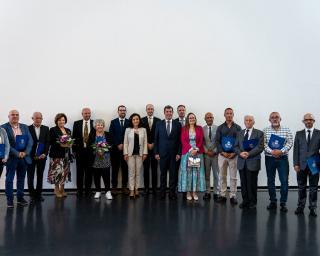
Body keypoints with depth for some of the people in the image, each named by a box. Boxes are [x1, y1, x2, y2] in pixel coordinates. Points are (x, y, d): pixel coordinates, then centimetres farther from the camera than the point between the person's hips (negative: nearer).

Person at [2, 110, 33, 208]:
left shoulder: (25, 127, 9)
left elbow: (30, 141, 3)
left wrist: (25, 152, -12)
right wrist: (17, 153, -18)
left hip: (24, 157, 4)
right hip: (11, 157, -4)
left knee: (21, 178, 10)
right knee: (9, 179, 5)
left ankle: (20, 198, 20)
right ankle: (9, 200, 14)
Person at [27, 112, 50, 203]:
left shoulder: (46, 129, 8)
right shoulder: (28, 129, -1)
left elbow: (48, 142, 4)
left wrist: (45, 154, -8)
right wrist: (33, 155, -10)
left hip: (42, 156, 2)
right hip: (31, 157, -2)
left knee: (40, 176, 7)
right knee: (30, 176, 1)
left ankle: (39, 194, 15)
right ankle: (32, 195, 9)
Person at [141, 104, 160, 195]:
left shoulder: (158, 121, 4)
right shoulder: (142, 120, 4)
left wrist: (153, 144, -6)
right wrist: (147, 144, -7)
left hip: (155, 147, 0)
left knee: (154, 169, 4)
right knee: (146, 168, 4)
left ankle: (154, 188, 10)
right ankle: (146, 188, 9)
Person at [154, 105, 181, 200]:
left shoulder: (177, 124, 4)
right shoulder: (159, 124, 5)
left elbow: (180, 140, 2)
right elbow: (156, 139, 5)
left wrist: (179, 153, -4)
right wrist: (156, 153, 0)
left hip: (174, 153, 0)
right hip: (162, 153, 0)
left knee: (173, 174, 2)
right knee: (163, 174, 6)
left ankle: (172, 193, 11)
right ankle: (162, 193, 13)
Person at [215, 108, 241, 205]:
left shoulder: (237, 128, 6)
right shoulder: (220, 128, 7)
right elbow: (217, 141, 2)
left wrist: (234, 153, -11)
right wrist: (222, 152, -11)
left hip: (233, 155, -1)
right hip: (222, 155, 1)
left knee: (233, 177, 2)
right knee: (222, 176, 5)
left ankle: (233, 196, 8)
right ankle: (222, 195, 12)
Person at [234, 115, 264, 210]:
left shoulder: (259, 133, 2)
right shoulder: (240, 133, 16)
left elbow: (260, 147, -8)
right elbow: (236, 147, 11)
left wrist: (249, 153, -16)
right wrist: (240, 153, -9)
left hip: (253, 162, -4)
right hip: (242, 162, 4)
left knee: (252, 183, 1)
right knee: (243, 183, 8)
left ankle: (252, 202, 13)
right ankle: (245, 201, 18)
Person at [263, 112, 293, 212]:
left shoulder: (286, 130, 3)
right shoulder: (265, 131, 3)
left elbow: (290, 143, -4)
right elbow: (263, 143, -4)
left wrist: (281, 151, -17)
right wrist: (271, 151, -18)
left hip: (282, 158, -1)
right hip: (269, 158, 1)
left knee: (284, 181, -3)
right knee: (270, 181, 7)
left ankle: (283, 203, 7)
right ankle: (273, 202, 18)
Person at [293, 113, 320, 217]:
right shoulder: (299, 134, 7)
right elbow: (296, 150, 3)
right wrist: (296, 164, -4)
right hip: (302, 165, 1)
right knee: (301, 187, 8)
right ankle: (300, 206, 19)